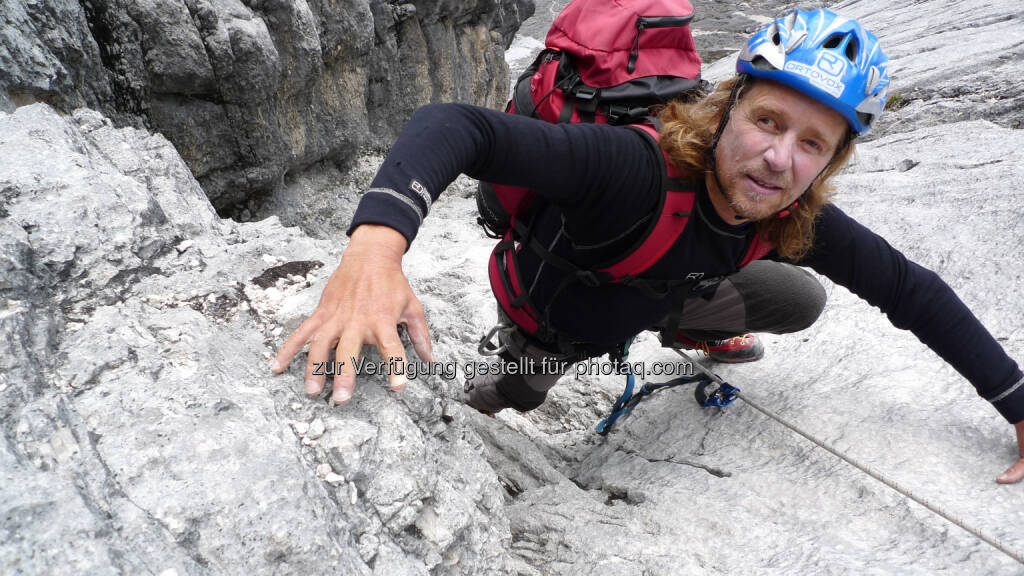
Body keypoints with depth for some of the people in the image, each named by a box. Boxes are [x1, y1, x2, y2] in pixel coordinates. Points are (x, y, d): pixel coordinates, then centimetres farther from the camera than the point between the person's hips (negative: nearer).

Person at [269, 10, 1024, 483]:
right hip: (550, 317, -4)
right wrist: (376, 241, -71)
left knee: (801, 301, 4)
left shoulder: (794, 220, -23)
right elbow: (457, 124, -53)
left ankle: (692, 333, 33)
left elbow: (911, 291, -10)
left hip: (651, 302, 5)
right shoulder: (637, 167, -44)